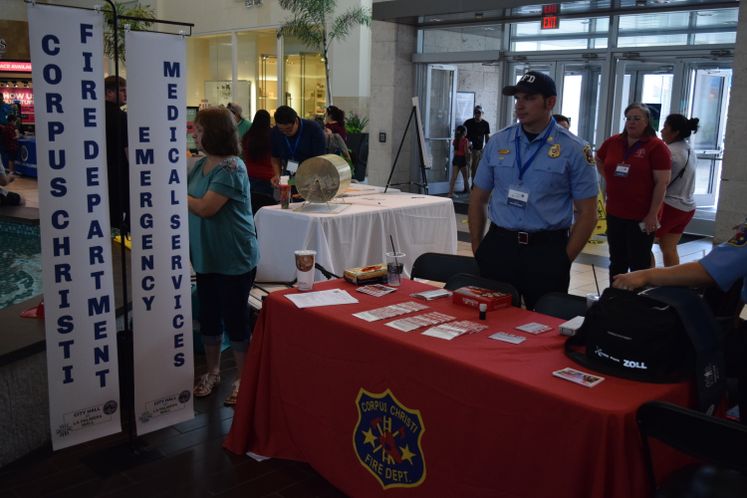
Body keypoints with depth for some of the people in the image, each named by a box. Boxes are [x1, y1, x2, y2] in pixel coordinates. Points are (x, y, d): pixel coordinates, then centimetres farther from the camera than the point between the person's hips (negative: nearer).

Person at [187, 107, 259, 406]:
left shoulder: (231, 168, -19)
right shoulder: (201, 164, 6)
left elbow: (205, 208, -24)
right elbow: (188, 201, 9)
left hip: (234, 259, -8)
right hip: (206, 257, 8)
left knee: (235, 319, 4)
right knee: (208, 316, 16)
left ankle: (242, 378, 20)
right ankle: (212, 373, 33)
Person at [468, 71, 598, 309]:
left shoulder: (574, 150, -4)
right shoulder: (497, 142, 5)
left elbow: (587, 213, -3)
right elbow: (478, 199, 11)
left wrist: (563, 260, -7)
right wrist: (477, 249, 5)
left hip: (546, 250, -2)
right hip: (498, 247, 3)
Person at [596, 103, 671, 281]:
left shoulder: (656, 147, -10)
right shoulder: (613, 142, 5)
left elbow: (662, 183, -13)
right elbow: (599, 160, 26)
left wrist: (653, 215, -17)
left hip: (641, 217, -5)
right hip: (614, 213, 5)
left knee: (639, 264, 4)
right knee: (617, 262, 16)